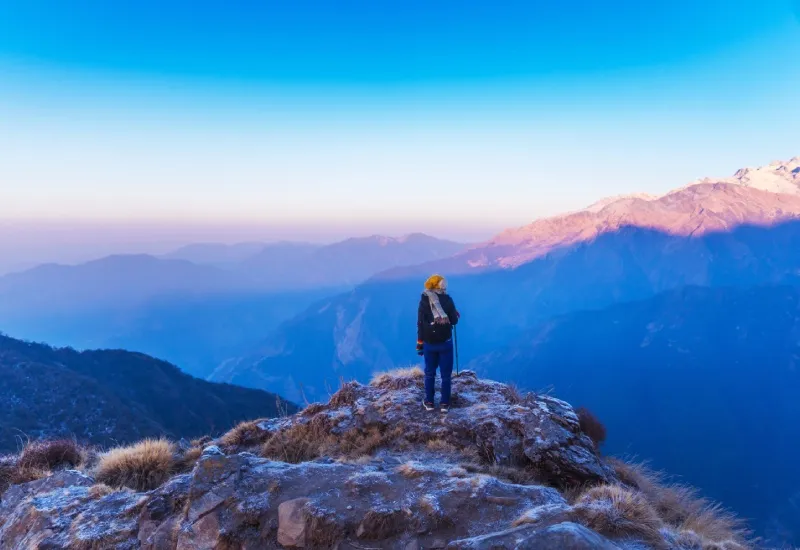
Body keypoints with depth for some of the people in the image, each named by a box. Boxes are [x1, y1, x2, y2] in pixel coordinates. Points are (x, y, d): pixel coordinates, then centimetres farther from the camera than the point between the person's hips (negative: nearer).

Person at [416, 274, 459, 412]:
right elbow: (454, 321, -2)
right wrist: (456, 315, 21)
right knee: (446, 374, 8)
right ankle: (445, 403, 11)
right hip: (445, 342, -1)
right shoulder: (448, 300, -7)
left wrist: (420, 343, 4)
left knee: (430, 373, 14)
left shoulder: (424, 301, -3)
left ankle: (429, 402, 17)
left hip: (429, 343, 1)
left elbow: (420, 324, -3)